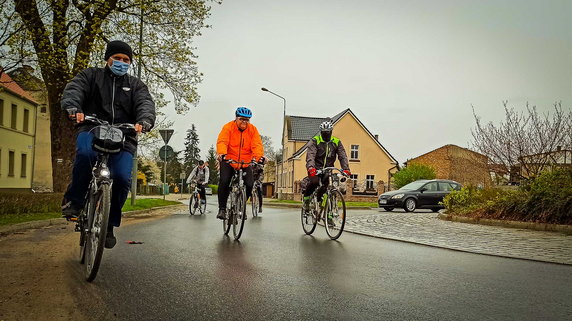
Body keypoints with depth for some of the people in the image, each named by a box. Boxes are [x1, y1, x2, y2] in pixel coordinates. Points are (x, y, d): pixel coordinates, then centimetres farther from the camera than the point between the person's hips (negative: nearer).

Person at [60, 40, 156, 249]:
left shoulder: (136, 85, 19)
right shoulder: (91, 75, 16)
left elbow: (146, 104, -1)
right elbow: (73, 90, -3)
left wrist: (144, 121, -25)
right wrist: (73, 108, -28)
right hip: (92, 129, -1)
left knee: (122, 177, -20)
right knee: (86, 154, -36)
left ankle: (109, 224, 1)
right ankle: (74, 200, -12)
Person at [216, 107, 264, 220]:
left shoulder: (253, 129, -2)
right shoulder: (228, 127, -7)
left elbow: (257, 145, -14)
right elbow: (222, 142, -21)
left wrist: (259, 156, -35)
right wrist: (221, 154, -42)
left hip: (246, 163, 2)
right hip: (228, 161, -2)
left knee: (249, 184, -13)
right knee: (224, 181, -21)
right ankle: (222, 209, -4)